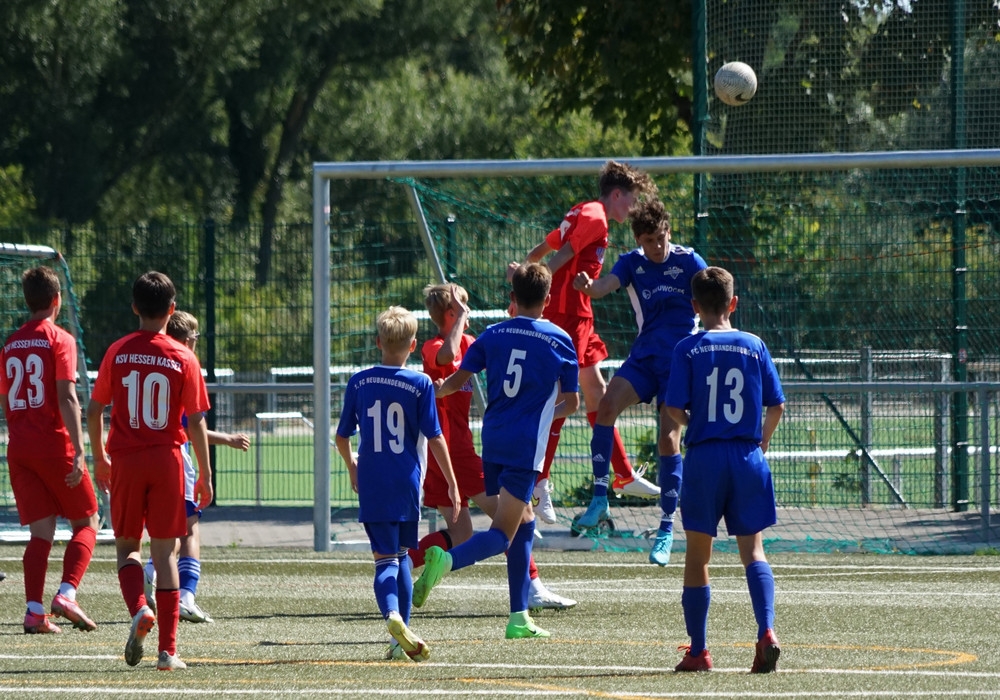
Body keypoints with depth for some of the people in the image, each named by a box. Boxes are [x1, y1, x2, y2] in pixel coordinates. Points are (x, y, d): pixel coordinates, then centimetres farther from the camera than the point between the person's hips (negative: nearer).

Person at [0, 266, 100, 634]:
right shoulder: (59, 340, -7)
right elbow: (67, 399, -15)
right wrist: (79, 452, -19)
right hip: (54, 446, -5)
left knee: (41, 532, 6)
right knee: (87, 523, 6)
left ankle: (34, 611, -7)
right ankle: (67, 593, -13)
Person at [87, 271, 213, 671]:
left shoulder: (118, 353, -1)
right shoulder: (183, 359, -3)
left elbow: (94, 410, 3)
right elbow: (196, 422, -5)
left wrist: (100, 458, 16)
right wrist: (205, 476, 3)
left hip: (125, 459, 0)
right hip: (167, 459, 0)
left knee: (126, 545, 14)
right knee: (165, 552, 4)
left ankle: (139, 609, -15)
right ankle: (168, 650, 0)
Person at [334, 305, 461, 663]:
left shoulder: (359, 382, 2)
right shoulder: (420, 384, -5)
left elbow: (342, 436, 8)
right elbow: (434, 438, -5)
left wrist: (352, 466, 28)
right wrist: (452, 483, 4)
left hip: (371, 486, 0)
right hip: (407, 485, 0)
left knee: (386, 559, -2)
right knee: (401, 554, 16)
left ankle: (393, 616, -30)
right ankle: (402, 637, 15)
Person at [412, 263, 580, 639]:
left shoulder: (493, 335, 6)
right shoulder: (560, 341, 1)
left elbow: (458, 379, 5)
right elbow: (571, 402, 7)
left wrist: (438, 390, 27)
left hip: (492, 440, 5)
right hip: (525, 448, -5)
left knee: (524, 522, 18)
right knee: (503, 534, -7)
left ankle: (520, 617, 15)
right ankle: (448, 560, -37)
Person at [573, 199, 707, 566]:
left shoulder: (688, 261, -2)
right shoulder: (632, 263, 4)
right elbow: (605, 286, -14)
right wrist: (588, 286, -39)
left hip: (679, 360, -3)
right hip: (644, 355, 3)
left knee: (668, 440, -8)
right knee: (608, 404, -23)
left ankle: (666, 530, 1)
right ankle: (600, 498, -18)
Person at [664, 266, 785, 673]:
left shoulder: (688, 350, -3)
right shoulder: (755, 346, 3)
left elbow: (674, 407, -7)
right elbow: (777, 406, 4)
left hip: (704, 457, -1)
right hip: (748, 457, 2)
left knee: (697, 556, 9)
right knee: (753, 550, 4)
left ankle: (697, 651, 11)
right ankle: (766, 631, -18)